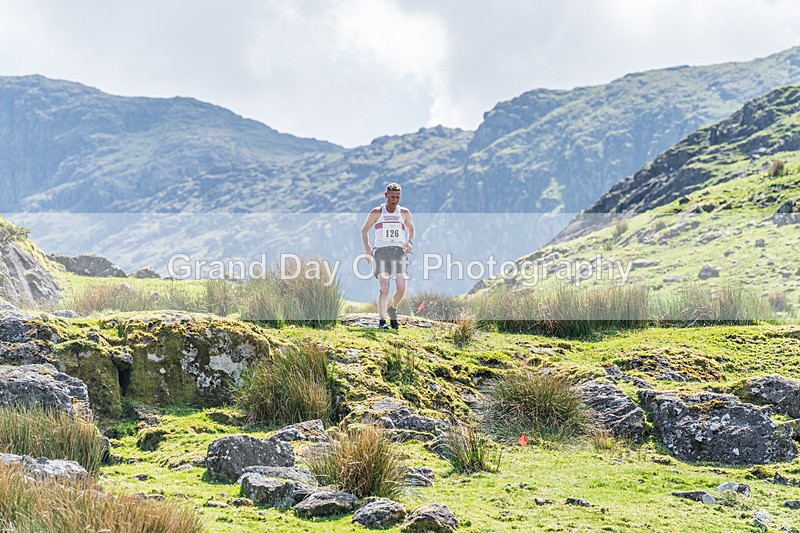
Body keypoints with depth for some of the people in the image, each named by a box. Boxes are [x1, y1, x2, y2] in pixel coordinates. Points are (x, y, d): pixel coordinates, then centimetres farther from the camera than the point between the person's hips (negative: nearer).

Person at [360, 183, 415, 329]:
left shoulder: (404, 213, 13)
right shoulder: (376, 213, 8)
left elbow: (411, 231, 27)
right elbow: (364, 230, 16)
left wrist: (410, 242, 6)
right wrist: (367, 247, 0)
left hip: (399, 252, 2)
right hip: (381, 251, -2)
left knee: (401, 287, -13)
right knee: (384, 289, -15)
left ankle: (393, 309, 16)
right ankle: (382, 321, -11)